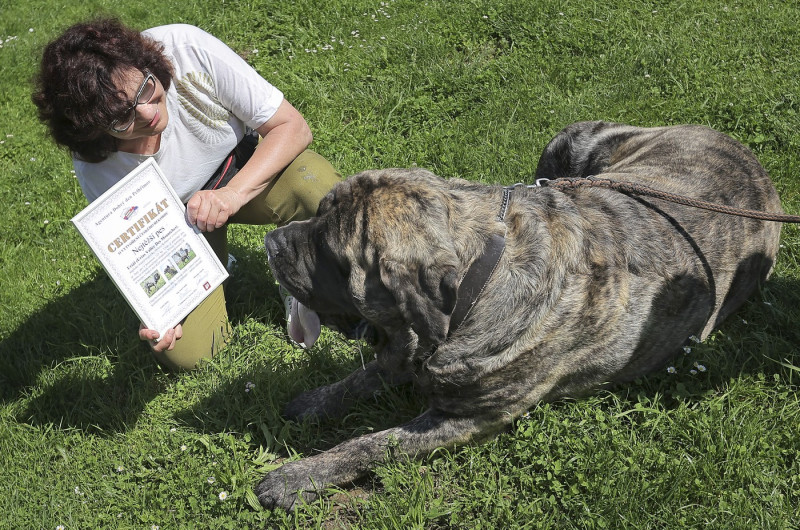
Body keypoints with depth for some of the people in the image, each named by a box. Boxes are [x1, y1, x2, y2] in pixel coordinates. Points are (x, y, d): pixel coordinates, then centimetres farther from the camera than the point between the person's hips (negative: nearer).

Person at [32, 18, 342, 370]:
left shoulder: (188, 50, -31)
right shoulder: (97, 169, -28)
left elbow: (293, 127, -24)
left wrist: (232, 194, -38)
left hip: (251, 168, 0)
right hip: (178, 220, 0)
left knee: (328, 198, -34)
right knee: (184, 352, -17)